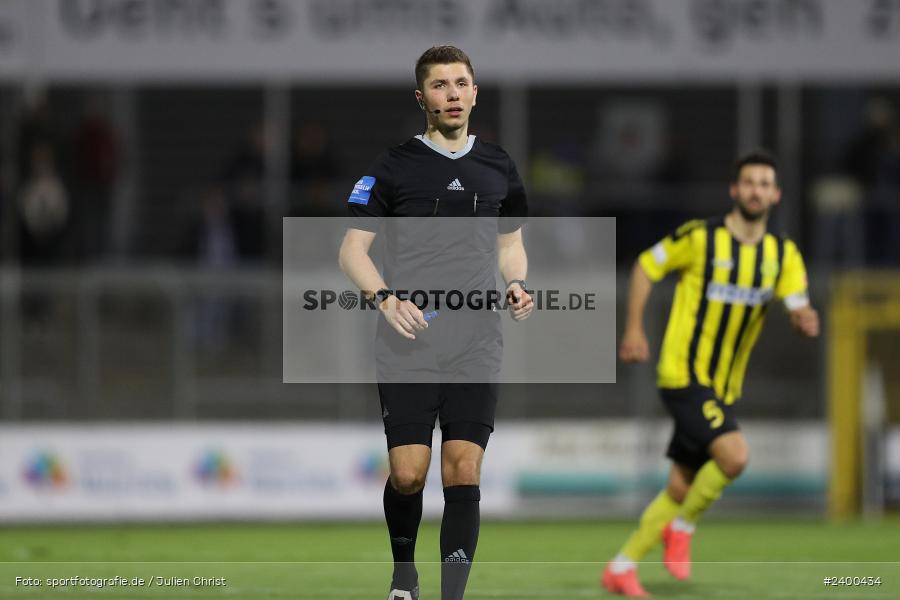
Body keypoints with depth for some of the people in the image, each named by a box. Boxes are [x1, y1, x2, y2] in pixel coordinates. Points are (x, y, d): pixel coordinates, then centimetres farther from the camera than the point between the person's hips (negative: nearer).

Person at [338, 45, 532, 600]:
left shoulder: (498, 167, 12)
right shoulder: (392, 167, 1)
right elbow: (353, 248, 2)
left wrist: (517, 284, 3)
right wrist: (385, 297, -16)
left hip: (476, 344, 2)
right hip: (407, 342, -2)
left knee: (464, 472, -8)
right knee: (408, 473, -6)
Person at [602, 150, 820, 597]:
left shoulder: (783, 254, 6)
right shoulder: (699, 238, -8)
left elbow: (798, 307, -1)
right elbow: (646, 266, 3)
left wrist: (805, 320, -25)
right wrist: (634, 329, -4)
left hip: (725, 386, 6)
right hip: (684, 375, -6)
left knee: (681, 489, 7)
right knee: (733, 455, -25)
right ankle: (682, 528, -3)